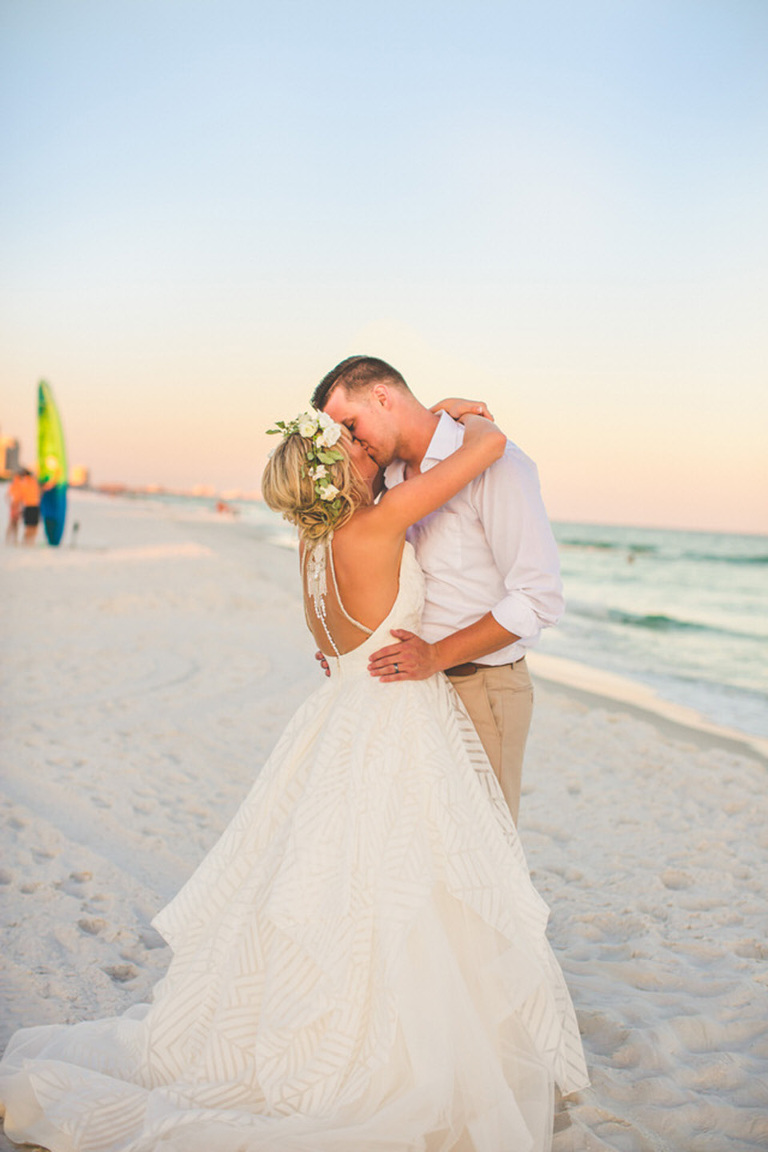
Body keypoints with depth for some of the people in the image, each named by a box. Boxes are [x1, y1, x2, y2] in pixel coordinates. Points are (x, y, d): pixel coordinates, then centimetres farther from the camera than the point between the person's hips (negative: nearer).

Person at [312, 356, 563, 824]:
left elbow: (540, 597, -18)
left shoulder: (495, 465, -14)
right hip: (416, 686, 7)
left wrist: (437, 655, -19)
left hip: (480, 689, -7)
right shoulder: (393, 477, 11)